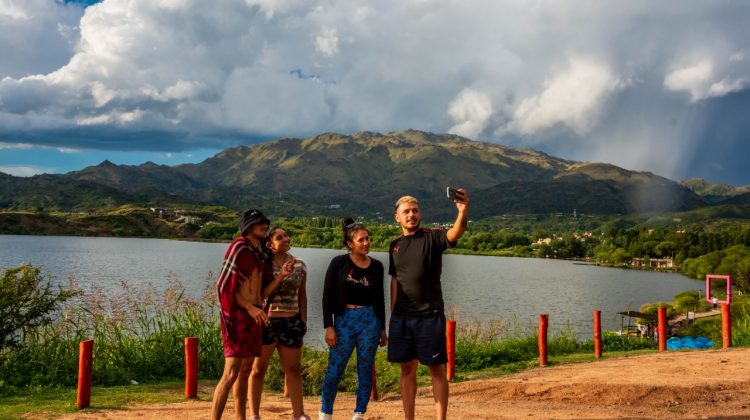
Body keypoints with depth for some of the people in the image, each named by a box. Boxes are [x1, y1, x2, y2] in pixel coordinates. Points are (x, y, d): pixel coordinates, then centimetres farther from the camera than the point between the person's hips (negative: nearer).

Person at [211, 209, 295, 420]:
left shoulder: (260, 253, 16)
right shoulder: (238, 247, -8)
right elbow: (224, 284, -15)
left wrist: (281, 274, 1)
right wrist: (250, 307, -20)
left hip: (254, 315, 8)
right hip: (237, 314, -8)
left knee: (246, 370, 10)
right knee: (232, 371, -13)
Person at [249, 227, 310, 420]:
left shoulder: (299, 265, 5)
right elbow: (261, 294, -17)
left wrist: (304, 321, 9)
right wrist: (281, 275, -23)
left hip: (291, 323, 4)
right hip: (266, 321, -4)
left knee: (293, 369, 11)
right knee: (258, 369, 4)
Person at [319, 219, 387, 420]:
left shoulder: (376, 266, 5)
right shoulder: (339, 263, -3)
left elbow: (380, 299, 13)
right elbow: (327, 296, -3)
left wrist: (382, 328, 13)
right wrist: (329, 326, -8)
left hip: (369, 320, 2)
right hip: (344, 320, -2)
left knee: (365, 370, 5)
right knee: (334, 369, -3)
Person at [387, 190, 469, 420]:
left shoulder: (432, 237, -5)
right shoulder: (395, 245, 10)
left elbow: (455, 234, -27)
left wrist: (463, 212, -47)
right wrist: (393, 314, 11)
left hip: (430, 315, -4)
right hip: (401, 317, 5)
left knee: (436, 369, 1)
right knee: (407, 369, 10)